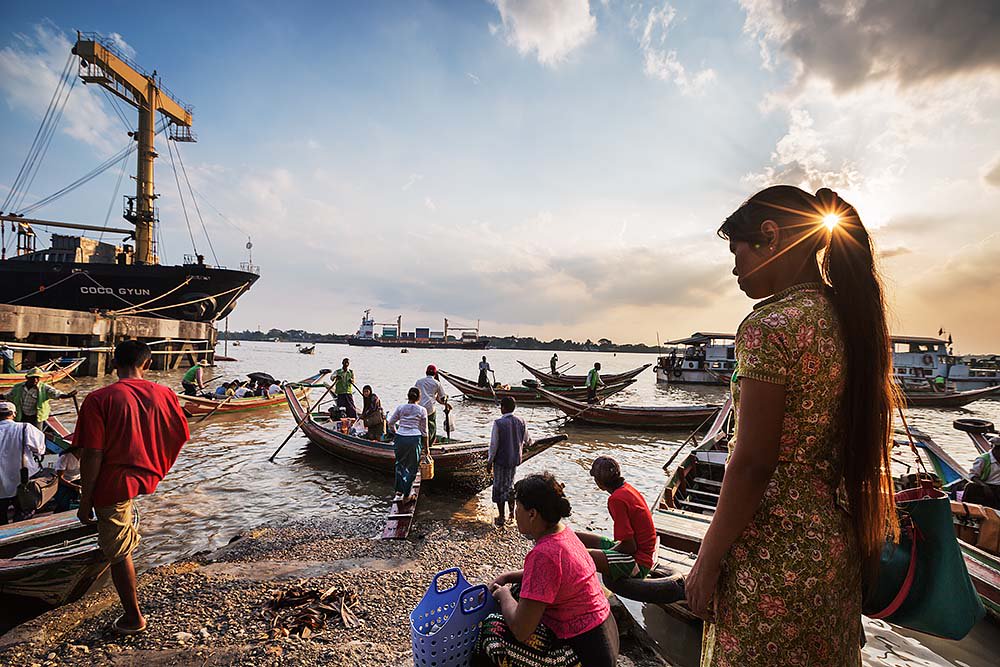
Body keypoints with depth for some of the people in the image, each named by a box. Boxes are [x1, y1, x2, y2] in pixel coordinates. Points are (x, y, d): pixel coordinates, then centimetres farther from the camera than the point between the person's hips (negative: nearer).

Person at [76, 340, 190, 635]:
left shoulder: (98, 400, -18)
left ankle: (133, 618, 23)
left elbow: (92, 455, -18)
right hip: (147, 477, 5)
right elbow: (180, 437, 4)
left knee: (118, 553, 10)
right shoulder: (164, 394, -6)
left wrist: (85, 501, -6)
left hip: (114, 484, -5)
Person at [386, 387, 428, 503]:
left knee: (400, 464, 20)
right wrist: (426, 447, 12)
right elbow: (424, 430, 3)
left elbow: (391, 422, 10)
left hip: (400, 438, 2)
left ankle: (398, 492, 14)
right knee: (412, 467, 11)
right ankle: (407, 496, 15)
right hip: (414, 439, -2)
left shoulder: (400, 407, 3)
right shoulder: (422, 410, -1)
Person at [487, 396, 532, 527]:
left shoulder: (498, 423, -19)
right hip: (515, 460, 5)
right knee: (510, 484, 23)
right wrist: (521, 449, 28)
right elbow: (528, 441, 6)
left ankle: (501, 518, 18)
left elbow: (493, 445, -16)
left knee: (499, 488, 10)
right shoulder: (521, 422, -5)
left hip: (501, 460, -5)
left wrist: (489, 462, -6)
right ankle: (512, 512, 33)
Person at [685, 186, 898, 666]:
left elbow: (752, 464, -22)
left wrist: (707, 563, -12)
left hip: (776, 554, -8)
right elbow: (848, 444, 11)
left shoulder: (770, 325, -21)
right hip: (837, 542, 9)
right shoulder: (846, 318, 5)